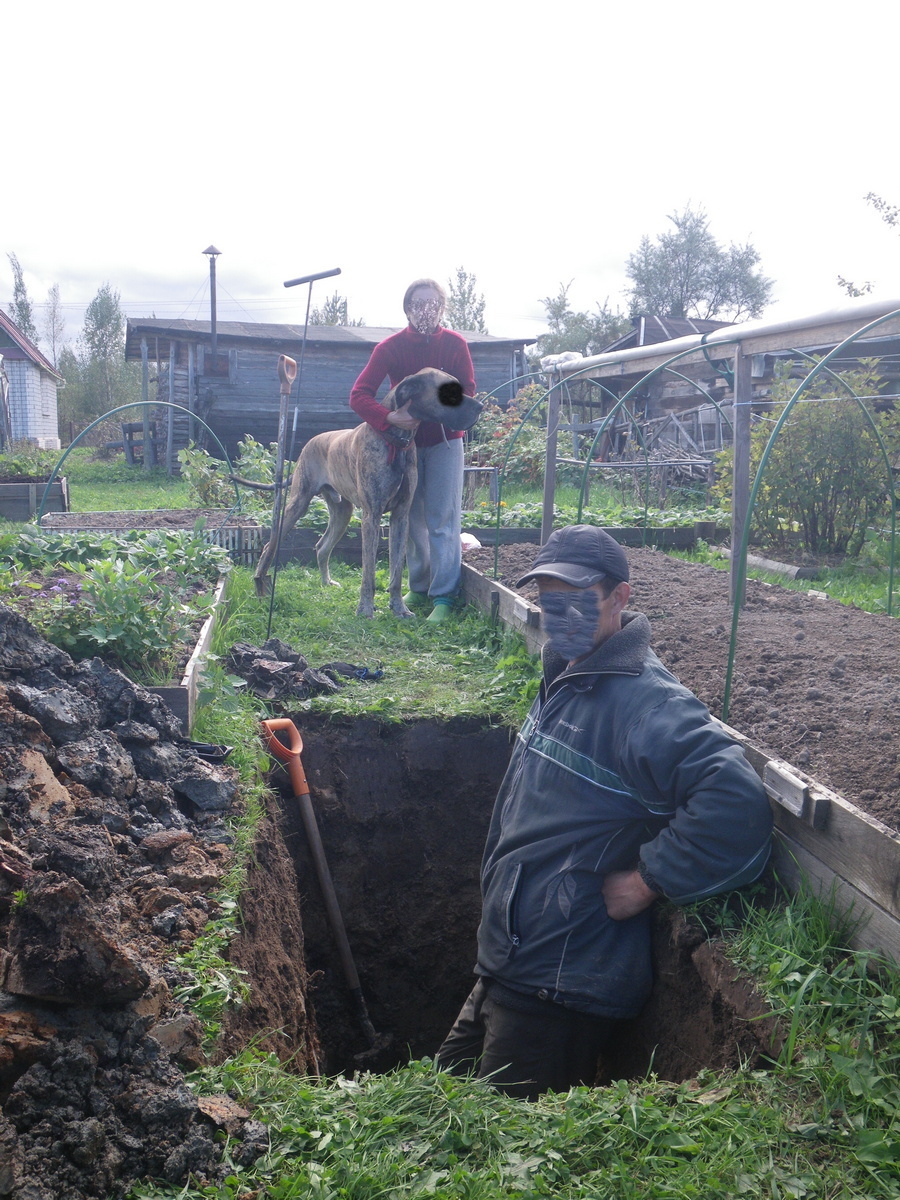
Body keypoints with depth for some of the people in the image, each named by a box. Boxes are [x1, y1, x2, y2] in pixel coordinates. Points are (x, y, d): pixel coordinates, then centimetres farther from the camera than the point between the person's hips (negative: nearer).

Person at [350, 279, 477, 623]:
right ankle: (419, 590, 19)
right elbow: (359, 395, -19)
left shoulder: (455, 344, -9)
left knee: (443, 521, -7)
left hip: (444, 442, -1)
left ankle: (444, 597, -5)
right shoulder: (390, 347, -12)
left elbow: (467, 393, -5)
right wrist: (389, 418, -38)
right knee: (412, 520, 7)